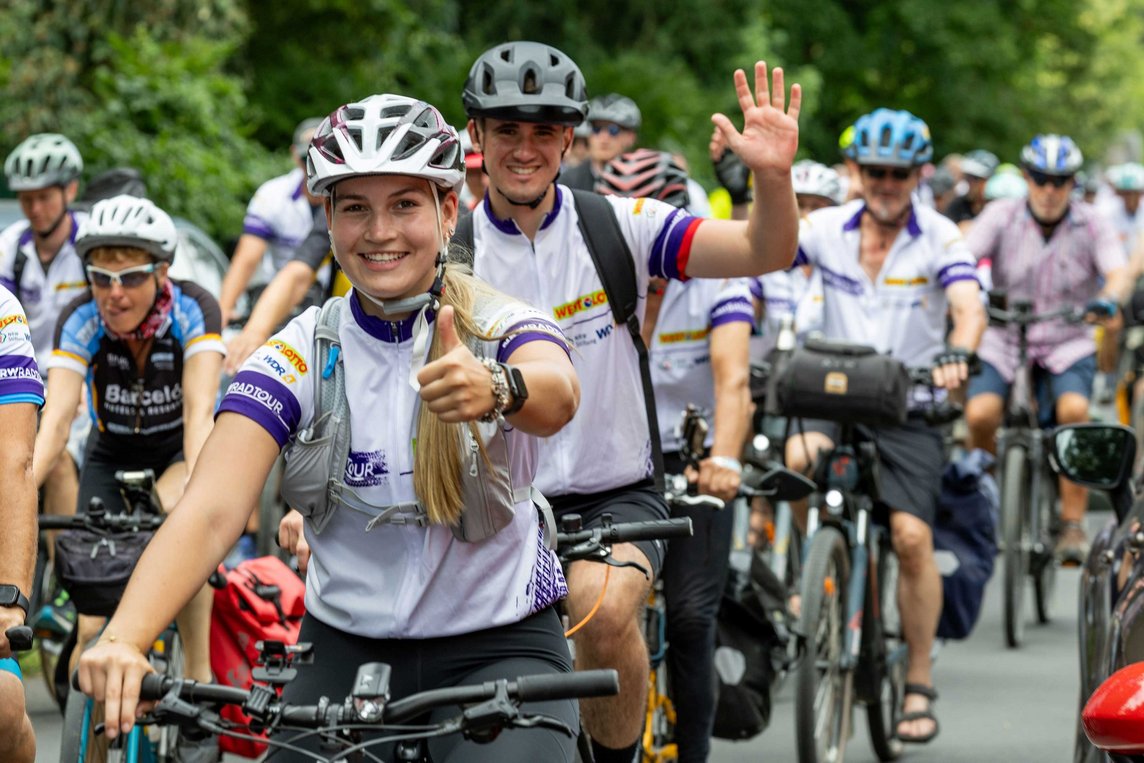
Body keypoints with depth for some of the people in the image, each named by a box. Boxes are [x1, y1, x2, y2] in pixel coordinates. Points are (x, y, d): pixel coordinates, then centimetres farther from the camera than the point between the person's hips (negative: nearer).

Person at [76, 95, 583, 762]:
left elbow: (557, 394, -33)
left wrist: (495, 389, -57)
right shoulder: (299, 356, -5)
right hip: (346, 652, 2)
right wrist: (123, 640, -36)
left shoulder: (503, 330, -8)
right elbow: (210, 510, -19)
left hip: (499, 650, -2)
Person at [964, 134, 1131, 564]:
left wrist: (1108, 300, -40)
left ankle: (1072, 524, -19)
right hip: (1004, 342, 0)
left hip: (1067, 346, 0)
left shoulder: (1090, 225, -4)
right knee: (980, 413, -26)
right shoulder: (1002, 216, -4)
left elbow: (1119, 272, -17)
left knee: (1074, 410, -30)